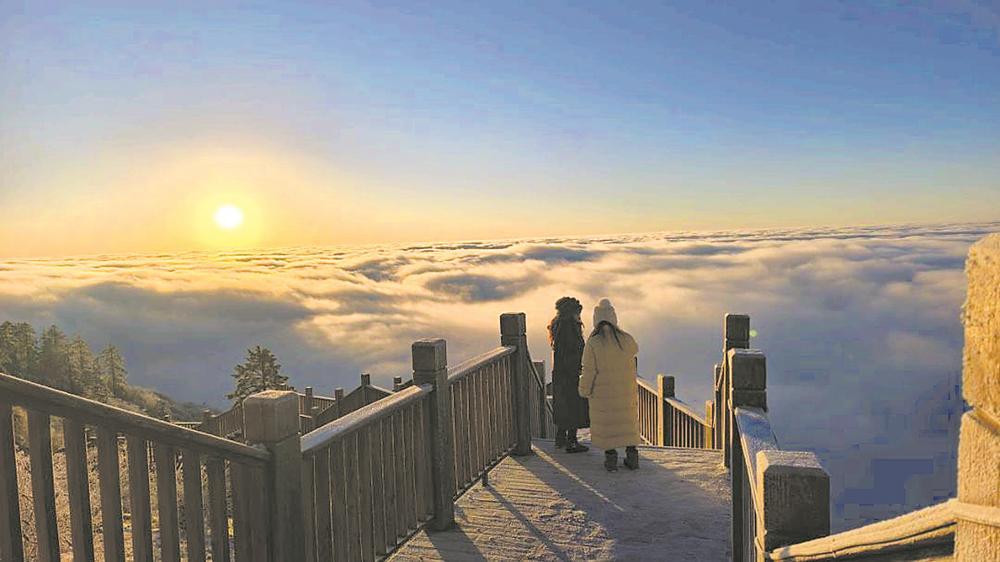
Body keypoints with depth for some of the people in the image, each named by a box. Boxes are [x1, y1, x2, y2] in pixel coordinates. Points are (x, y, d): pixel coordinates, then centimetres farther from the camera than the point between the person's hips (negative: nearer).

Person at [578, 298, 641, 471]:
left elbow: (588, 371, -13)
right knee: (628, 421, 17)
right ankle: (632, 456, 20)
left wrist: (584, 391, 1)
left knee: (605, 424, 10)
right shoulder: (626, 339, -8)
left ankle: (611, 458, 12)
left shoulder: (593, 343, -17)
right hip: (626, 390, 3)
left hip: (603, 393, -3)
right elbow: (634, 349, 17)